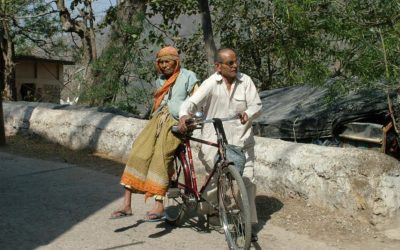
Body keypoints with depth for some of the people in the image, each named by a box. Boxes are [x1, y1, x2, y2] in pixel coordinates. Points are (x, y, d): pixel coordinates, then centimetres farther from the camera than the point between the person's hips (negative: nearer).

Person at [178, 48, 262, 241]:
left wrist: (248, 114, -23)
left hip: (241, 140, 2)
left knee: (248, 180, -4)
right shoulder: (210, 84, -7)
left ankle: (248, 223, 8)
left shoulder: (245, 81, 1)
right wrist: (184, 116, -34)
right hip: (215, 141, -2)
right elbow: (192, 102, -13)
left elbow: (256, 105, -1)